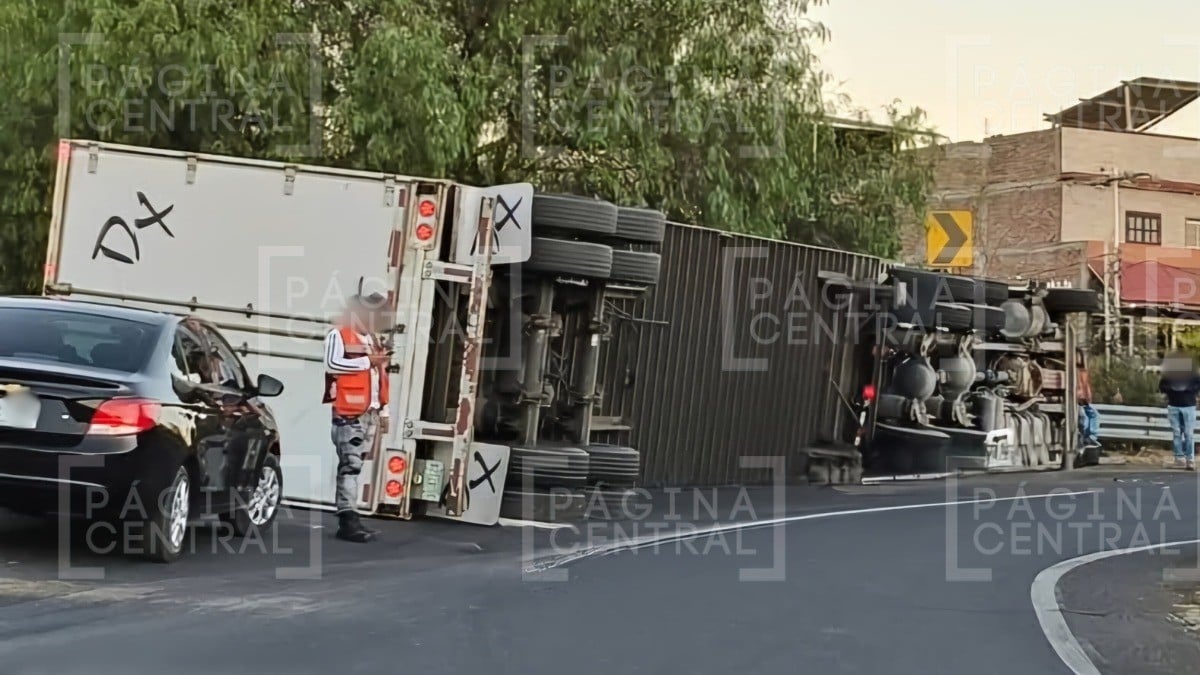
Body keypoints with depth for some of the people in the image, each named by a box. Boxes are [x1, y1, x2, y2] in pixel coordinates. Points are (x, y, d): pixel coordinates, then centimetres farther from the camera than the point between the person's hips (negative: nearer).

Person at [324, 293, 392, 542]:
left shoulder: (373, 341, 22)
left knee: (355, 465, 7)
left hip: (371, 414, 8)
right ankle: (348, 518, -13)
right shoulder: (338, 335, -2)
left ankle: (347, 517, 9)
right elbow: (332, 364, -20)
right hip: (349, 413, -7)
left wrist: (383, 411, 20)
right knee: (350, 465, -11)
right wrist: (367, 361, -15)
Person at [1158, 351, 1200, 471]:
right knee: (1176, 433, 2)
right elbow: (1161, 387, 5)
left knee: (1189, 434, -5)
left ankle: (1190, 460, -5)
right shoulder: (1168, 375, 3)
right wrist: (1171, 388, -15)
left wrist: (1187, 388, -22)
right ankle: (1180, 458, 8)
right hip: (1173, 406, 2)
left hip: (1188, 406, -2)